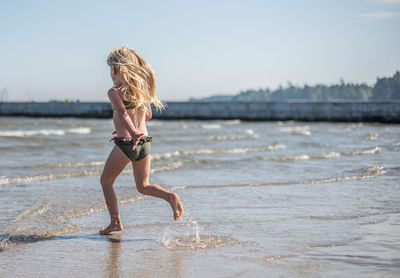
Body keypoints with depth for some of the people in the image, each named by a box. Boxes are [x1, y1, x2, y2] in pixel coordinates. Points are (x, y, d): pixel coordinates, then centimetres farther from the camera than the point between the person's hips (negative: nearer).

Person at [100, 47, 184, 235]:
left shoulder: (114, 91, -8)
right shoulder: (141, 87, 11)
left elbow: (123, 114, -24)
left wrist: (133, 133, -39)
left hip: (125, 143, -6)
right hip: (145, 142, 6)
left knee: (106, 181, 15)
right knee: (143, 186, 16)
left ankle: (116, 223, 13)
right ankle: (171, 197, -10)